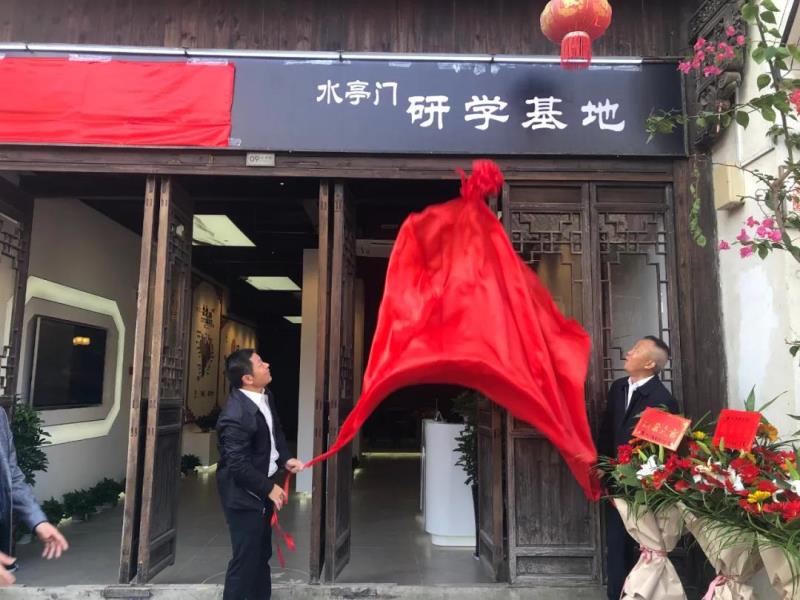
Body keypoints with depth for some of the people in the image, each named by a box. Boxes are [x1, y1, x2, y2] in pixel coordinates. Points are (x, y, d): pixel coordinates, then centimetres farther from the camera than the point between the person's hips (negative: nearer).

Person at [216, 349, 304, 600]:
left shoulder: (266, 396, -2)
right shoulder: (235, 415, -30)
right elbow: (238, 466, -26)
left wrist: (285, 458, -1)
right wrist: (269, 488, -17)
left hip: (262, 487, 9)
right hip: (244, 494, -9)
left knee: (262, 552, 23)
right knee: (246, 558, 3)